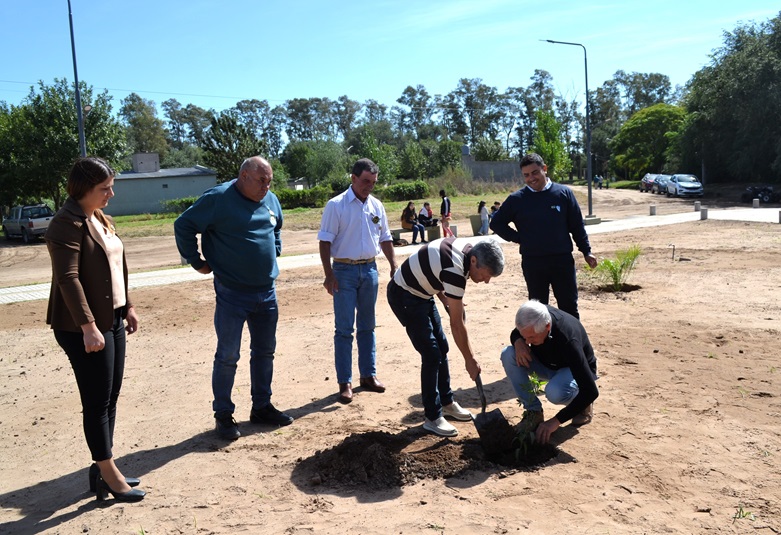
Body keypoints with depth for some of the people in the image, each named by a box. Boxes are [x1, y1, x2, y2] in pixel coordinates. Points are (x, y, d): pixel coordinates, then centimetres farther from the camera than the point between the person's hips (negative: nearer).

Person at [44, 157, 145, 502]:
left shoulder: (101, 218, 13)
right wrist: (88, 326, -27)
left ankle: (101, 468, 26)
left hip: (112, 320, 9)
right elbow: (68, 278, -23)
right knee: (97, 402, 0)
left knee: (110, 398, 14)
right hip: (85, 327, -9)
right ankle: (109, 475, 12)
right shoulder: (67, 223, -15)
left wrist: (127, 307, 18)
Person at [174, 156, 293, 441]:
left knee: (265, 352, 14)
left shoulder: (270, 200, 8)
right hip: (232, 294, -6)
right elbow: (183, 226, -9)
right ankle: (223, 415, 16)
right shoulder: (219, 198, -13)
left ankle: (262, 407, 29)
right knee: (228, 356, 2)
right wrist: (197, 262, -7)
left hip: (267, 292, 7)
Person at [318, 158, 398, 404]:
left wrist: (394, 266, 8)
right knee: (344, 329, -1)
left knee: (367, 326, 12)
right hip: (344, 270, -5)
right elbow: (325, 242, -10)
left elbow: (385, 239, 16)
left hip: (370, 269, 5)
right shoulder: (336, 205, -8)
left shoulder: (377, 206, 7)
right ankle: (345, 383, 6)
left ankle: (369, 375, 22)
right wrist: (329, 275, -16)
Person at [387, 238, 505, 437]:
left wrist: (446, 301, -1)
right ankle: (432, 417, 0)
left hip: (421, 292, 10)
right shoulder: (455, 270, -33)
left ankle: (447, 402, 26)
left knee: (442, 348, 12)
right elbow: (457, 325, -25)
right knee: (431, 353, -11)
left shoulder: (466, 248, -8)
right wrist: (470, 360, -16)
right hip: (404, 295, -9)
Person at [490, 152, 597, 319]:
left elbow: (577, 225, 6)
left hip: (563, 260, 0)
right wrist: (518, 238, 0)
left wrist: (586, 251, 4)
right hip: (532, 263, 0)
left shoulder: (564, 193, 1)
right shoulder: (516, 199, 1)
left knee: (569, 307, 6)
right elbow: (496, 223, 9)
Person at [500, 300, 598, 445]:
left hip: (574, 370, -5)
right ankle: (533, 412, -10)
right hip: (547, 363, 5)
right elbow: (515, 333, 1)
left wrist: (556, 421, -38)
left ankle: (582, 404, -2)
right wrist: (518, 341, -25)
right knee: (508, 355, -23)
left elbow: (591, 391, -39)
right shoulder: (532, 318, -25)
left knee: (554, 392, -39)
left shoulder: (568, 340, -40)